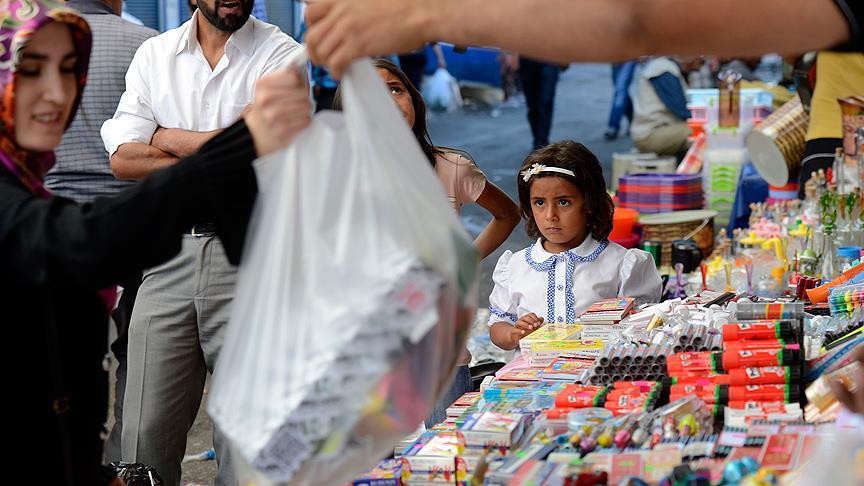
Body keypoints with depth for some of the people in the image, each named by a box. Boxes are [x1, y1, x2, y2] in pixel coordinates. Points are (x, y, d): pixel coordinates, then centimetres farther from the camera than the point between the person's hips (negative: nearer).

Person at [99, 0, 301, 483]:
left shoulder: (282, 54, 2)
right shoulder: (154, 54, 13)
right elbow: (124, 158, 3)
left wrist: (166, 138, 2)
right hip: (170, 254, 3)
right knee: (146, 433, 1)